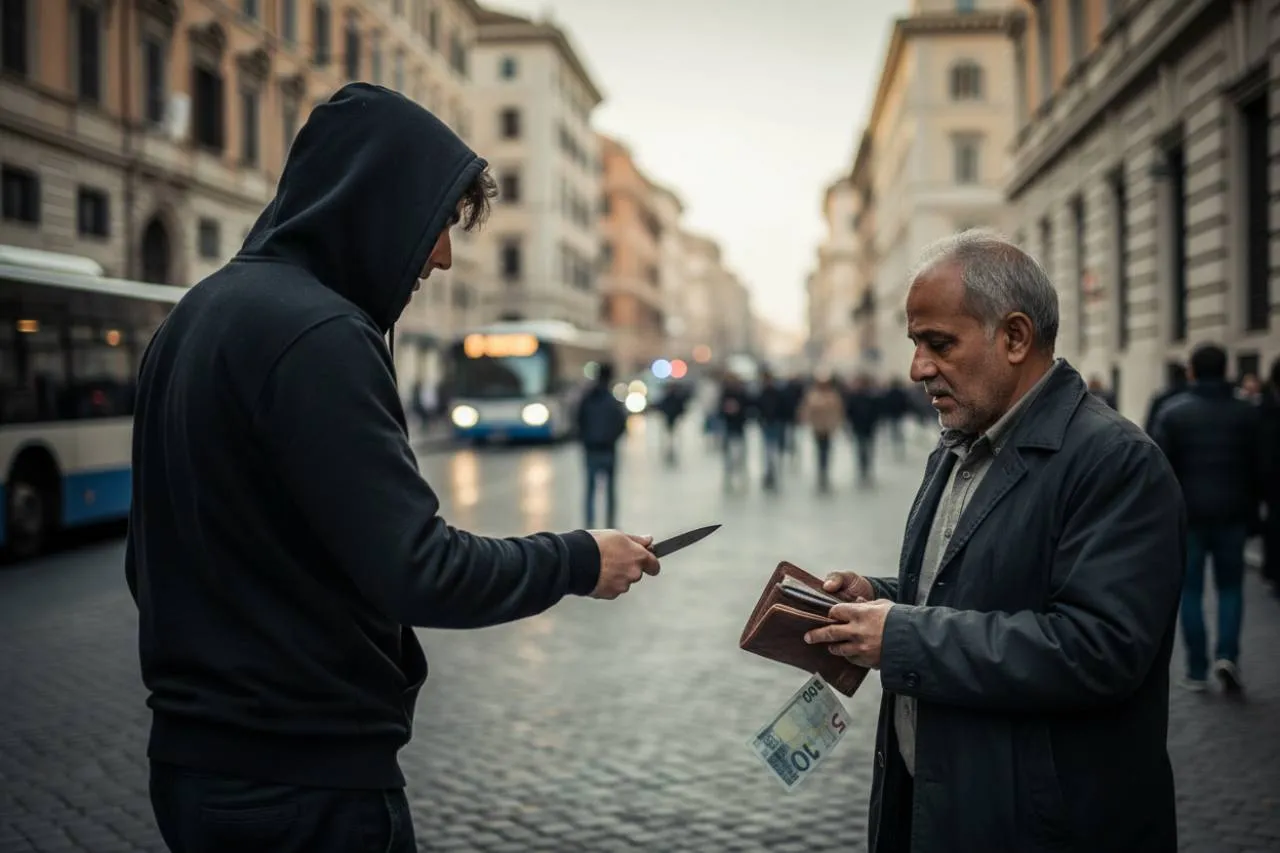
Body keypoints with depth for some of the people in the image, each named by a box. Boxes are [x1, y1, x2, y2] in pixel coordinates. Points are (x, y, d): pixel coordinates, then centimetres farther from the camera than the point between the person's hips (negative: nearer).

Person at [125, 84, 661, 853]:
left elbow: (152, 561, 16)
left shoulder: (202, 313, 9)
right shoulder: (317, 334, -20)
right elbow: (418, 571, -24)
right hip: (306, 774, -9)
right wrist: (580, 560, -10)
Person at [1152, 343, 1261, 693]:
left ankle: (1197, 671, 7)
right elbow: (1257, 469, 4)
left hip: (1187, 515, -1)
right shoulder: (1247, 413, 3)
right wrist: (1252, 513, 12)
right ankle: (1227, 654, -6)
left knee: (1191, 590, 6)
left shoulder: (1173, 412, -3)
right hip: (1233, 515, 1)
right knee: (1230, 586, 13)